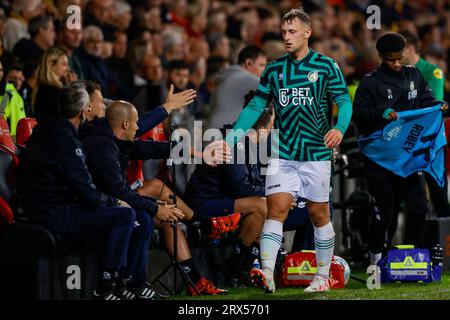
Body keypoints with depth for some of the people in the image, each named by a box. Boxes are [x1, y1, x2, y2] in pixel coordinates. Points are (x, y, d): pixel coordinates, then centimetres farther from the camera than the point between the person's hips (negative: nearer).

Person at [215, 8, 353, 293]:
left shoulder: (326, 66, -1)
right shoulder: (274, 69, 7)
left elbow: (344, 101, -4)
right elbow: (256, 107, 8)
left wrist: (340, 128, -25)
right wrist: (229, 141, -1)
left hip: (317, 153, -2)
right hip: (283, 155, 2)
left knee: (319, 215, 5)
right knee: (276, 209, -13)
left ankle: (323, 277, 17)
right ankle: (267, 273, -24)